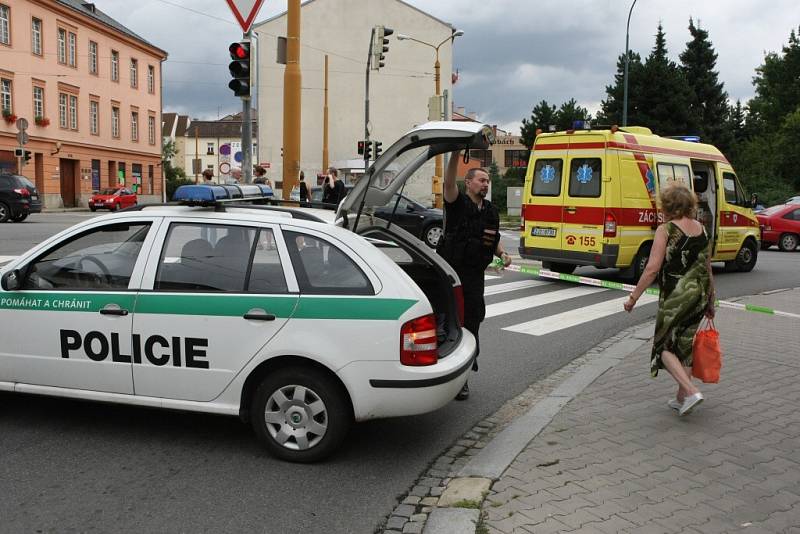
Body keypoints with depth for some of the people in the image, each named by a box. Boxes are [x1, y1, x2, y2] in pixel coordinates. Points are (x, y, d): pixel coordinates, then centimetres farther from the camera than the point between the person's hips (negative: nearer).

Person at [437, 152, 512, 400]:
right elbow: (448, 183, -25)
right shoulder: (458, 203, -5)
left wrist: (502, 254, 4)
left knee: (471, 323, 7)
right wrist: (455, 155, -37)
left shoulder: (491, 211, 14)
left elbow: (494, 240, 25)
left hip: (475, 276, 5)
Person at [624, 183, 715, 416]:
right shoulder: (702, 229, 8)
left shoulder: (666, 230, -12)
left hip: (675, 297, -6)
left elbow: (653, 268, -17)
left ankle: (691, 391, -9)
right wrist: (710, 302, 22)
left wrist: (634, 296, -11)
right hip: (699, 295, 7)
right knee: (685, 346, 16)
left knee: (665, 346, 6)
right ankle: (681, 398, 23)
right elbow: (708, 269, 13)